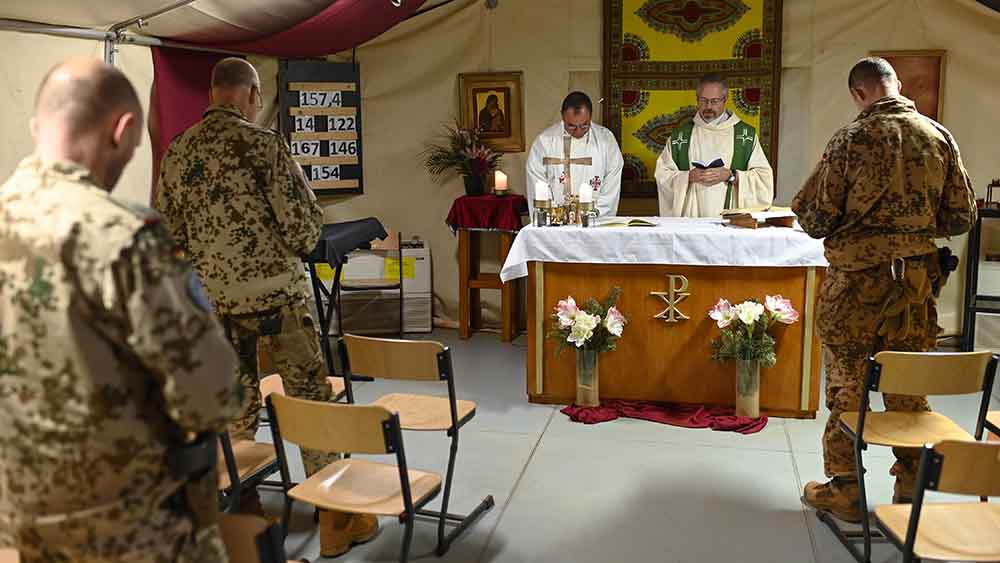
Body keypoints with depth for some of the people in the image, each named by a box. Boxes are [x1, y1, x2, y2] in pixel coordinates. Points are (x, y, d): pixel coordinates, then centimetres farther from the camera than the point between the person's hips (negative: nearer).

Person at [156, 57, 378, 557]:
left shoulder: (177, 151, 5)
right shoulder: (263, 144, -11)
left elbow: (168, 231, 9)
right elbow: (304, 226, -12)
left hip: (213, 297, 5)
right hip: (275, 292, -5)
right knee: (310, 400, 4)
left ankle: (243, 511, 26)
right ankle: (335, 520, 12)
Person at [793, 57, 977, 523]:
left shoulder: (852, 139, -12)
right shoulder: (940, 137, 0)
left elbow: (815, 219, -11)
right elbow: (962, 217, 5)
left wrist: (840, 224, 11)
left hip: (857, 280, -4)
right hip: (917, 279, 4)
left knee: (848, 386, 8)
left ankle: (846, 490, 18)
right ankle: (910, 486, 27)